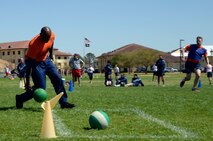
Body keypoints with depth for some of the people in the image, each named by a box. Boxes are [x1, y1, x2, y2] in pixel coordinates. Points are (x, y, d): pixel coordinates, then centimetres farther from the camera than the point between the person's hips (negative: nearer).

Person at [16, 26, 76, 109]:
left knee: (58, 79, 1)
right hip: (35, 62, -7)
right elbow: (29, 64, -31)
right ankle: (20, 99, 6)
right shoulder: (34, 44, -33)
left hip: (46, 59, 7)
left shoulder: (52, 36, -17)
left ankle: (63, 102, 10)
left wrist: (51, 54, 24)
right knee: (41, 88, -10)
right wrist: (27, 82, -32)